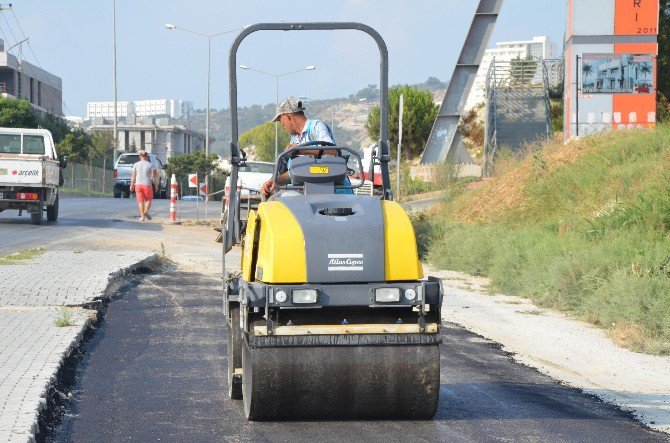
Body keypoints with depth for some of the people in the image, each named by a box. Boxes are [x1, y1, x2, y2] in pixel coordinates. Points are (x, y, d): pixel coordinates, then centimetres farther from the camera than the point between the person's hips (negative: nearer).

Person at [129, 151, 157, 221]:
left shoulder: (136, 165, 5)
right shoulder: (150, 165, 0)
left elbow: (133, 176, 4)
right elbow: (153, 176, -2)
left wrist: (132, 185, 10)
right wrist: (156, 185, 7)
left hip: (138, 184, 2)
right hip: (147, 184, -2)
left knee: (140, 201, 6)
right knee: (148, 200, 11)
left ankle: (142, 216, 0)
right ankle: (146, 211, -13)